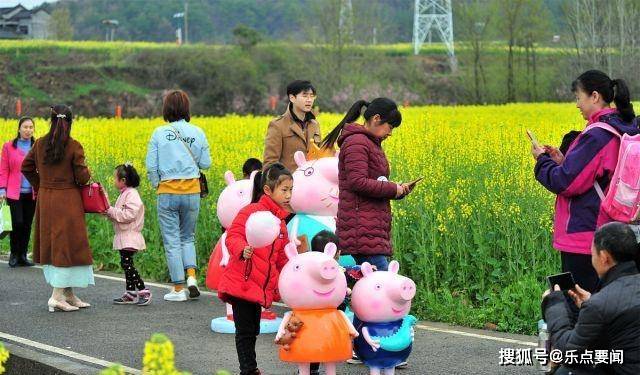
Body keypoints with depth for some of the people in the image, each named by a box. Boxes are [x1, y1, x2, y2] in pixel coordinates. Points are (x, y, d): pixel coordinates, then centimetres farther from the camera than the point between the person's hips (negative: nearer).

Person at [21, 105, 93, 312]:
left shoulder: (40, 144, 2)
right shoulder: (74, 146, -13)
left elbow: (26, 167, 10)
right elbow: (83, 176, -14)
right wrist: (86, 175, 8)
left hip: (45, 200, 5)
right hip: (68, 201, -5)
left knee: (51, 246, 12)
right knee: (67, 246, -2)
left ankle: (68, 295, 17)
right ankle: (57, 296, -10)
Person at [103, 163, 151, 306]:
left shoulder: (132, 194, -15)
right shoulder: (124, 194, 16)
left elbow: (129, 214, -25)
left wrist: (111, 211, -19)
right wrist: (109, 213, 3)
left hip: (130, 237, -11)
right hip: (123, 237, 11)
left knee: (127, 264, -14)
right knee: (126, 265, 12)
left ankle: (143, 291, -12)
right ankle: (130, 294, 17)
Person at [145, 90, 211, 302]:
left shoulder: (160, 133, -5)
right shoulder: (197, 133, 1)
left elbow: (151, 166, -6)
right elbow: (206, 164, 4)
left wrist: (156, 184, 10)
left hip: (167, 191, -2)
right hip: (192, 191, 2)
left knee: (172, 241, 4)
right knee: (188, 237, 19)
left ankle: (178, 289, 5)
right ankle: (191, 276, -1)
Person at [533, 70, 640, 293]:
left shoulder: (596, 134, -18)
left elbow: (566, 183, -19)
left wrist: (542, 159, -2)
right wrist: (562, 161, 10)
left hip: (583, 235, -10)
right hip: (611, 231, 10)